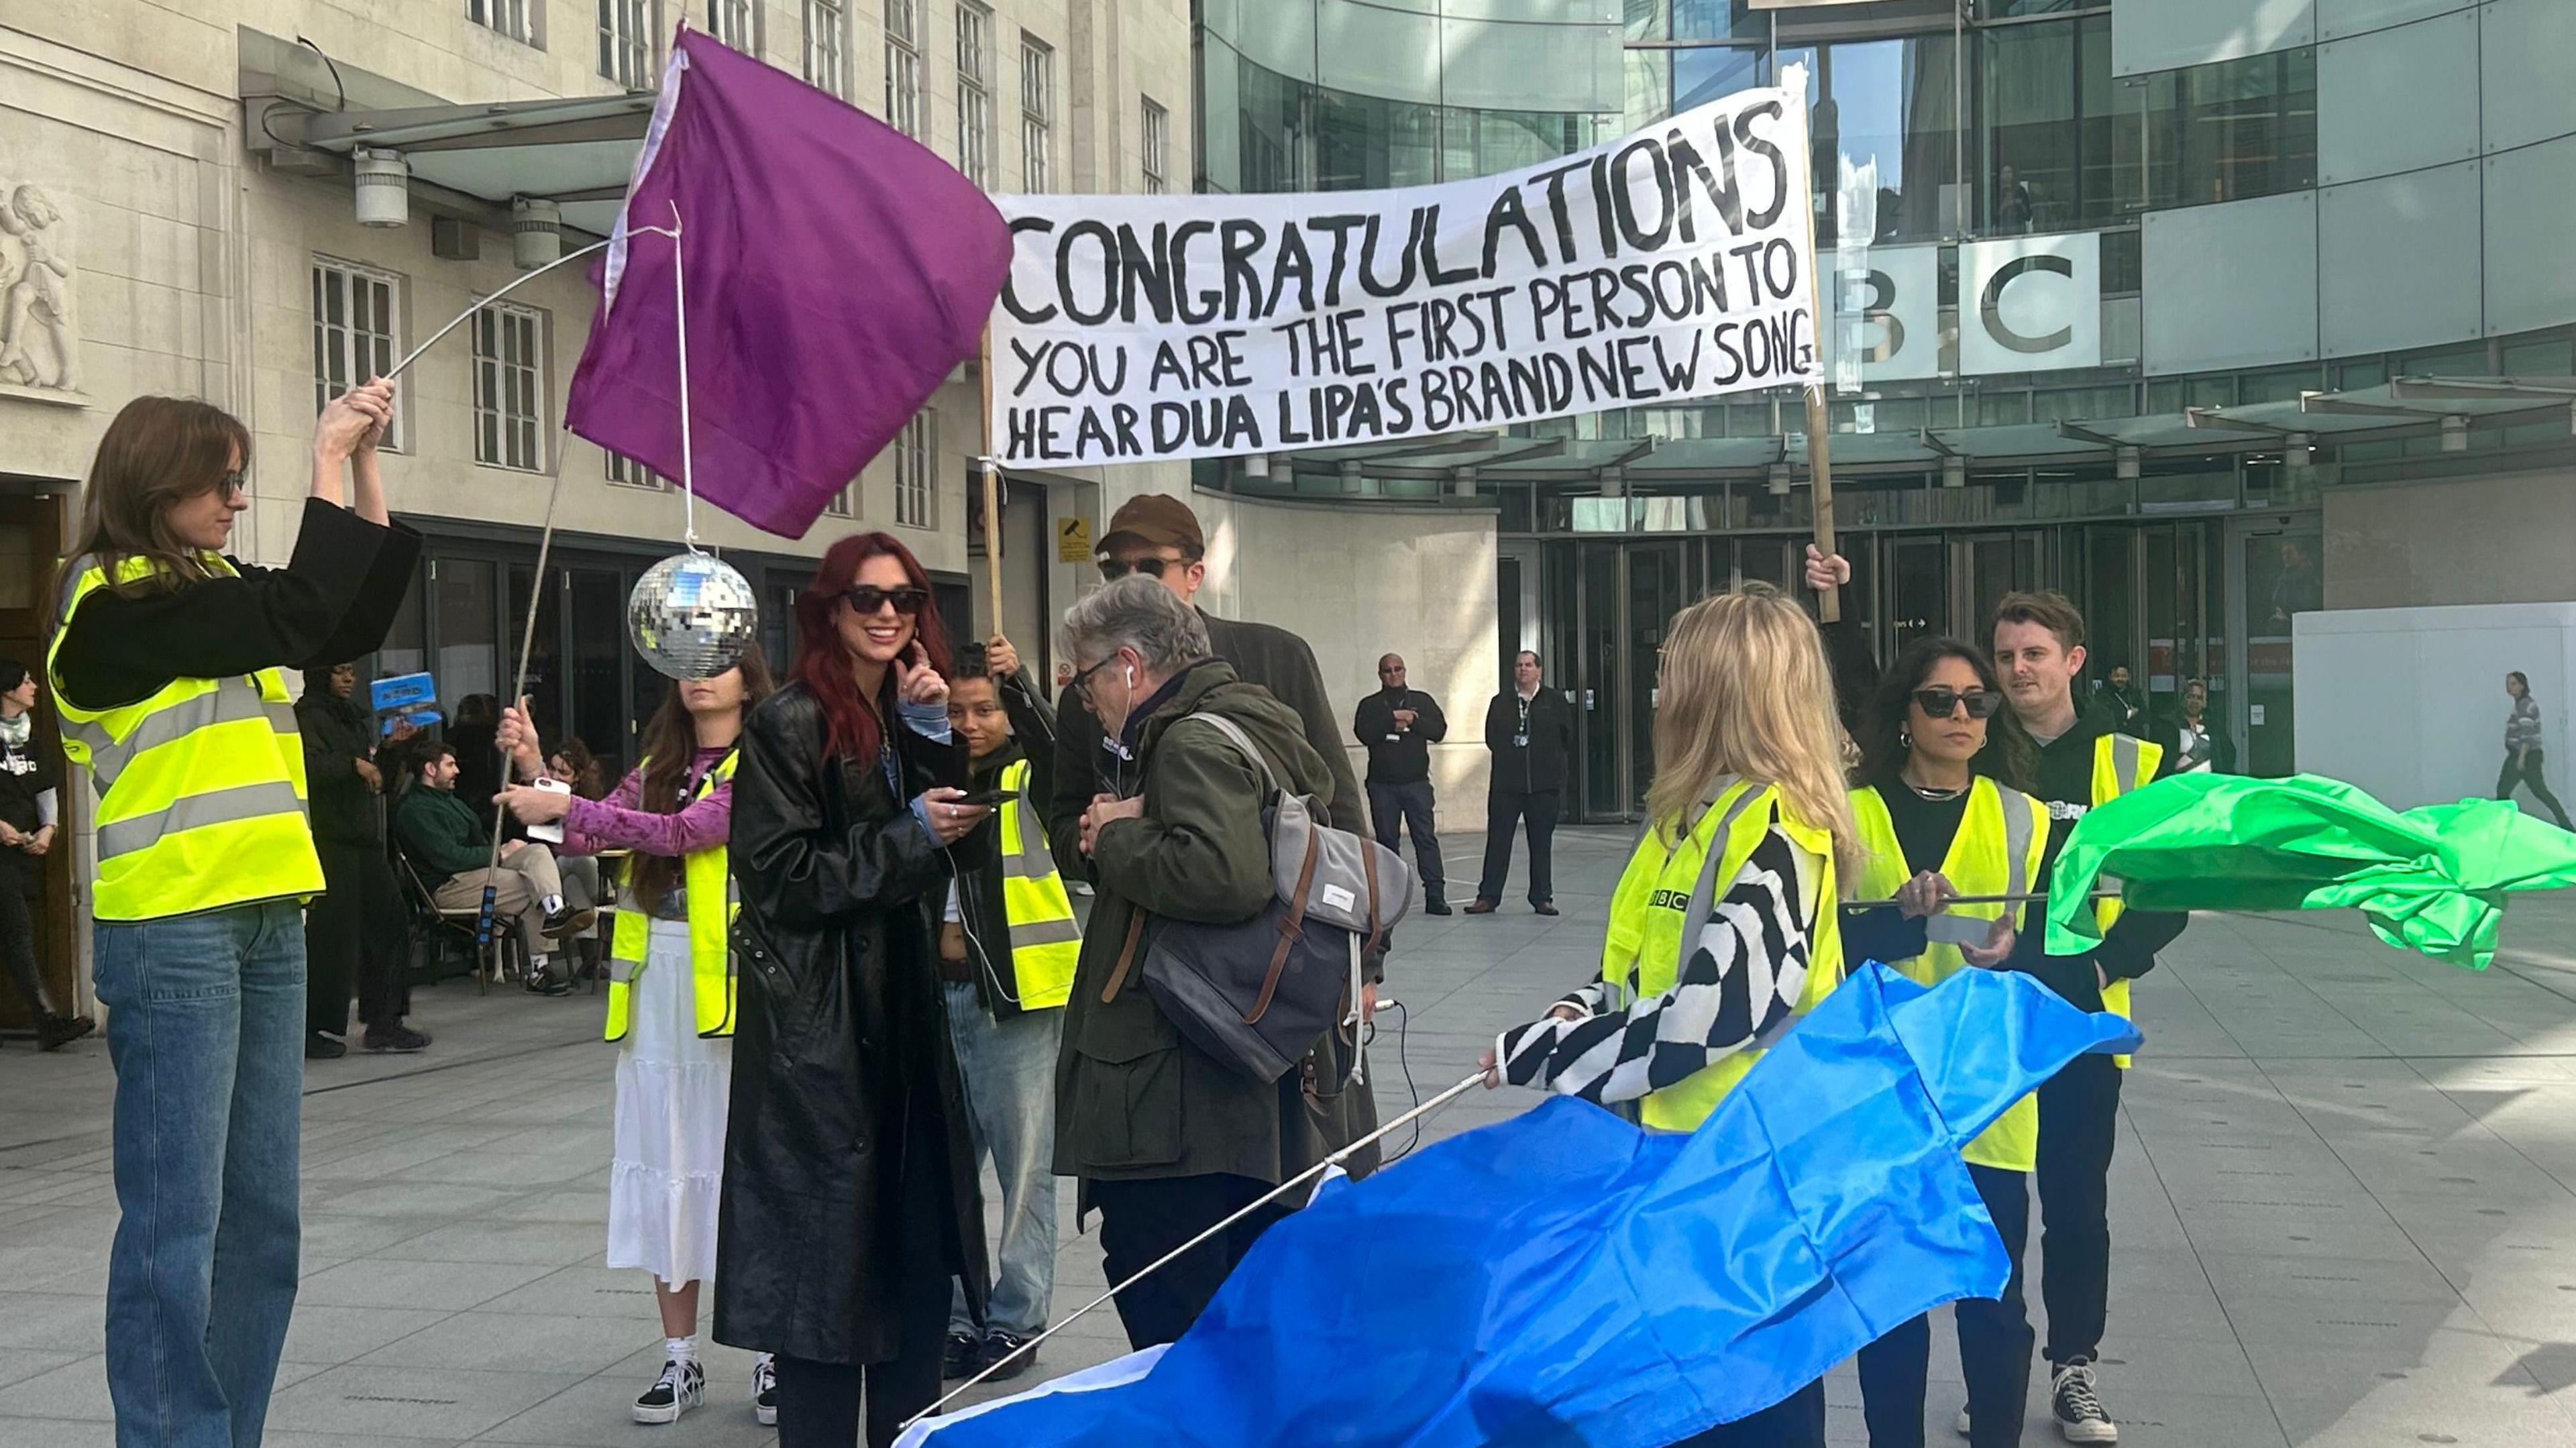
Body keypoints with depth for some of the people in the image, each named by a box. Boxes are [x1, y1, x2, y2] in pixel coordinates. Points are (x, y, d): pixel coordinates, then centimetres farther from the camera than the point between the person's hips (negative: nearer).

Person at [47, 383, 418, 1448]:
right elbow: (299, 618, -19)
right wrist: (328, 460, -10)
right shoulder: (111, 605, -10)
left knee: (258, 1213, 10)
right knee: (177, 1218, -6)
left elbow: (360, 619, 16)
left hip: (266, 923, 8)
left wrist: (363, 464, 9)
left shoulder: (214, 590, 15)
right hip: (171, 932, -8)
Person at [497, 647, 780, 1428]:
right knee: (665, 1162, 7)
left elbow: (685, 832, -17)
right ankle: (680, 1358, 15)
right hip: (655, 980, 6)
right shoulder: (659, 764, 15)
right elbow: (586, 836, 6)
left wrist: (564, 807, -17)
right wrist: (534, 770, -6)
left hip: (732, 977, -6)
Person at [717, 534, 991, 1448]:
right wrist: (908, 839, -13)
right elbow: (779, 872, -16)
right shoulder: (791, 723, -9)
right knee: (827, 1245, -3)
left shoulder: (914, 714, 13)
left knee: (917, 1236, 9)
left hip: (906, 1011, 7)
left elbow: (954, 837, 5)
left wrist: (936, 734, -6)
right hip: (818, 1023, -7)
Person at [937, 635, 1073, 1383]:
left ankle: (1017, 1319, 12)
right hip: (937, 992, 4)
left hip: (1016, 992, -4)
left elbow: (1060, 754, -22)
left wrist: (1020, 686, -39)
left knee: (1024, 1165, 3)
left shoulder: (1030, 776, -1)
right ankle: (953, 1314, 21)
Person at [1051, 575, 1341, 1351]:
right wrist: (1117, 829, 3)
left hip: (1176, 1106, -11)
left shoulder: (1194, 743, -13)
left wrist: (1116, 838, -15)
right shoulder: (1251, 727, 18)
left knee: (1172, 1337, -6)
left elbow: (1223, 875, -31)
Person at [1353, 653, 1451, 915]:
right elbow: (1364, 733, -9)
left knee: (1426, 837, -6)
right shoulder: (1370, 705, 8)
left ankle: (1435, 896, -8)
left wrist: (1412, 722, -12)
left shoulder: (1422, 701, 11)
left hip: (1416, 782, 0)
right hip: (1382, 783, 1)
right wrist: (1393, 718, -15)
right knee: (1386, 839, 5)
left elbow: (1439, 730, -1)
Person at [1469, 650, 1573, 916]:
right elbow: (1491, 738, 7)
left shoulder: (1555, 701, 7)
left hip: (1544, 784, 0)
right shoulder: (1500, 703, 10)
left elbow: (1567, 738, 6)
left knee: (1542, 842, 5)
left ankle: (1542, 899, 12)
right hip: (1506, 784, 0)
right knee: (1498, 840, 0)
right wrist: (1512, 750, -1)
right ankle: (1488, 897, 5)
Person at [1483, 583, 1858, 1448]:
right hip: (1684, 1137, 9)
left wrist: (1539, 1052, -17)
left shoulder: (1773, 827, -19)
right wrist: (1580, 1013, -1)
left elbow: (1715, 1012, -25)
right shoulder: (1700, 812, 11)